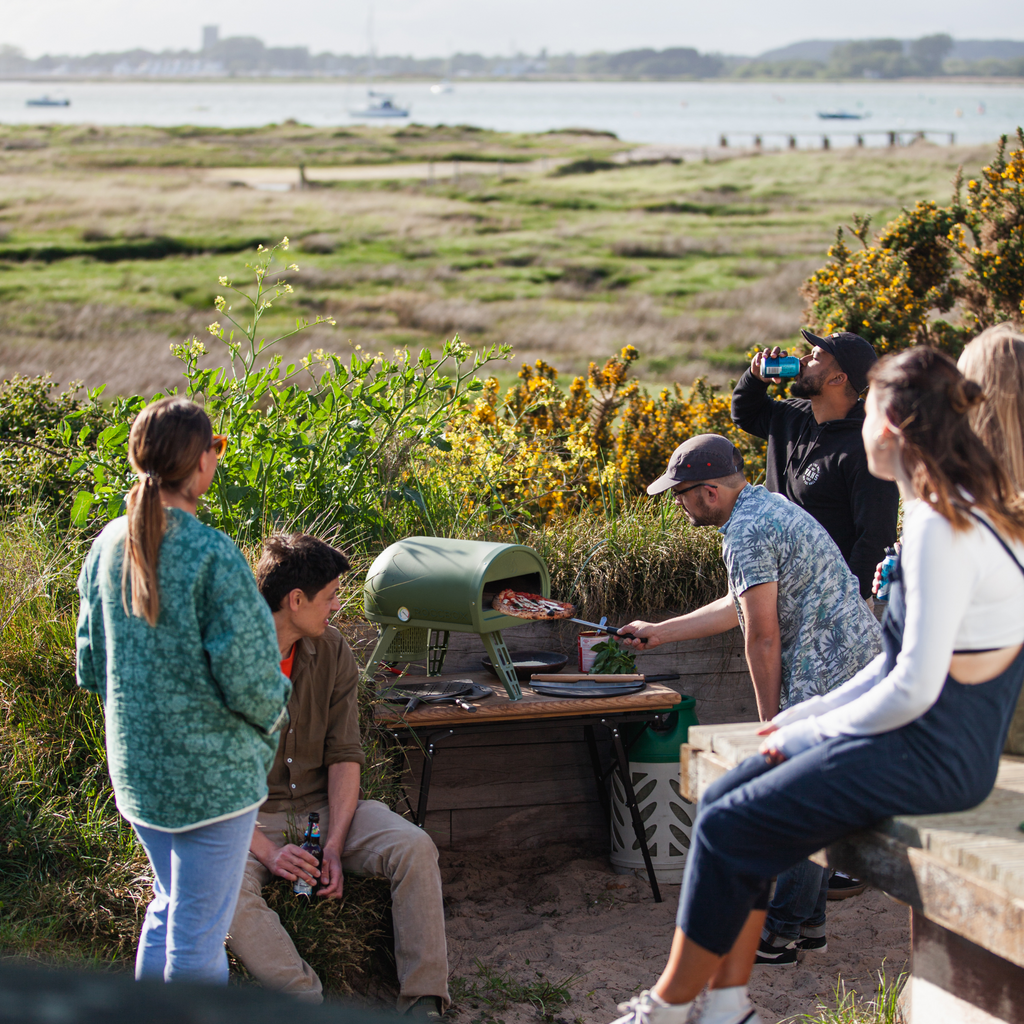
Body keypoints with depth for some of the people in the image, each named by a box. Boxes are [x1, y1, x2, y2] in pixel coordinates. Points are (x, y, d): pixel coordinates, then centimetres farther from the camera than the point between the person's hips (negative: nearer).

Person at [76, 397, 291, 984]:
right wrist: (276, 703, 1)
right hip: (211, 770, -7)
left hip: (135, 765, 7)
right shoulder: (212, 556, -21)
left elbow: (92, 661, 10)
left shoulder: (109, 546, 1)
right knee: (199, 934, 3)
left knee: (170, 907, 24)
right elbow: (247, 678, -20)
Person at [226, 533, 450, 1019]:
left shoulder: (333, 654, 2)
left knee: (415, 847, -22)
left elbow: (344, 755, 1)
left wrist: (334, 845, -14)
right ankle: (312, 1006, -36)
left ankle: (423, 1001, -18)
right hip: (250, 818, -4)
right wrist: (266, 851, -22)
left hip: (324, 805, 4)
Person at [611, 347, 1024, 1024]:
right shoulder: (964, 511, 11)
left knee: (728, 829, -7)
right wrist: (812, 714, 12)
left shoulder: (944, 530, -21)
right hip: (925, 737, 10)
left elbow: (914, 688, -23)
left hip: (931, 756, -10)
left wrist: (817, 729, -9)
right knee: (726, 801, 6)